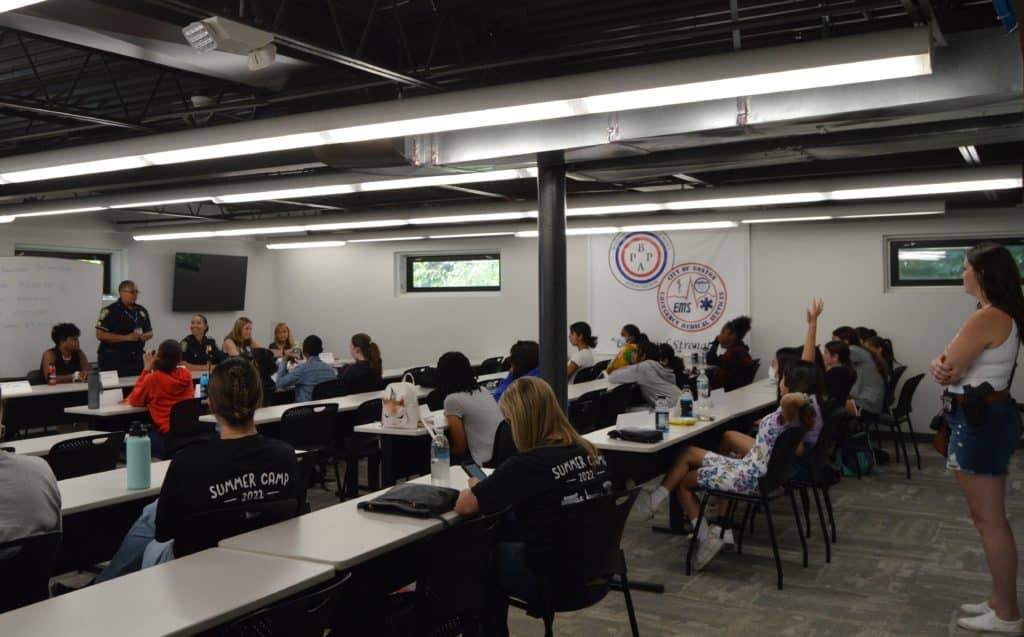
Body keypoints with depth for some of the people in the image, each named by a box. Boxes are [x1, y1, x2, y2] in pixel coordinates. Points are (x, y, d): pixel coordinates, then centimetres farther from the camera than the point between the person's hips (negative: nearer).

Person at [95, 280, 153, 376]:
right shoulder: (110, 311, -7)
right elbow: (100, 335, -13)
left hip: (137, 358, 6)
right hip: (114, 359, -6)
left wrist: (145, 336, -4)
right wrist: (127, 337, -18)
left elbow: (150, 332, 21)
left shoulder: (142, 311, 12)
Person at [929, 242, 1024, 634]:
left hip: (980, 422, -11)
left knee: (990, 521, -1)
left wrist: (943, 366, 2)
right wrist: (941, 364, -14)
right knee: (989, 518, 17)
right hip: (987, 417, 11)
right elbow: (946, 366, 6)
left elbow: (945, 372, -18)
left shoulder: (986, 318, -21)